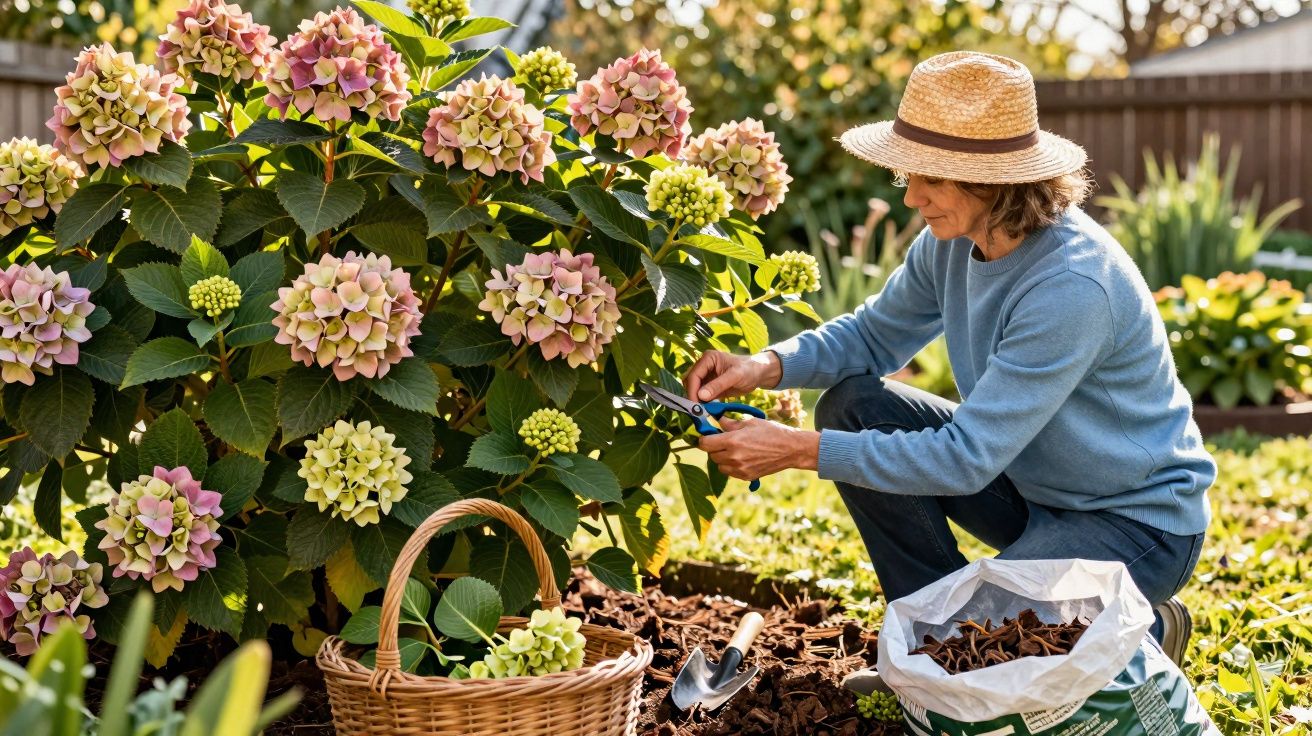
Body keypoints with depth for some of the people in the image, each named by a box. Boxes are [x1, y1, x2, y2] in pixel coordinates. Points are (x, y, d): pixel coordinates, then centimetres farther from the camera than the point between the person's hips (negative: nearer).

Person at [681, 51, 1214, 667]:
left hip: (1141, 522, -8)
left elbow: (967, 459, -33)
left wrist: (800, 450, -33)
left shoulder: (1073, 285, -33)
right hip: (1032, 487, 8)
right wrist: (766, 366, -13)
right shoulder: (953, 241, -9)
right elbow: (872, 335, 7)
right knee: (853, 406, -5)